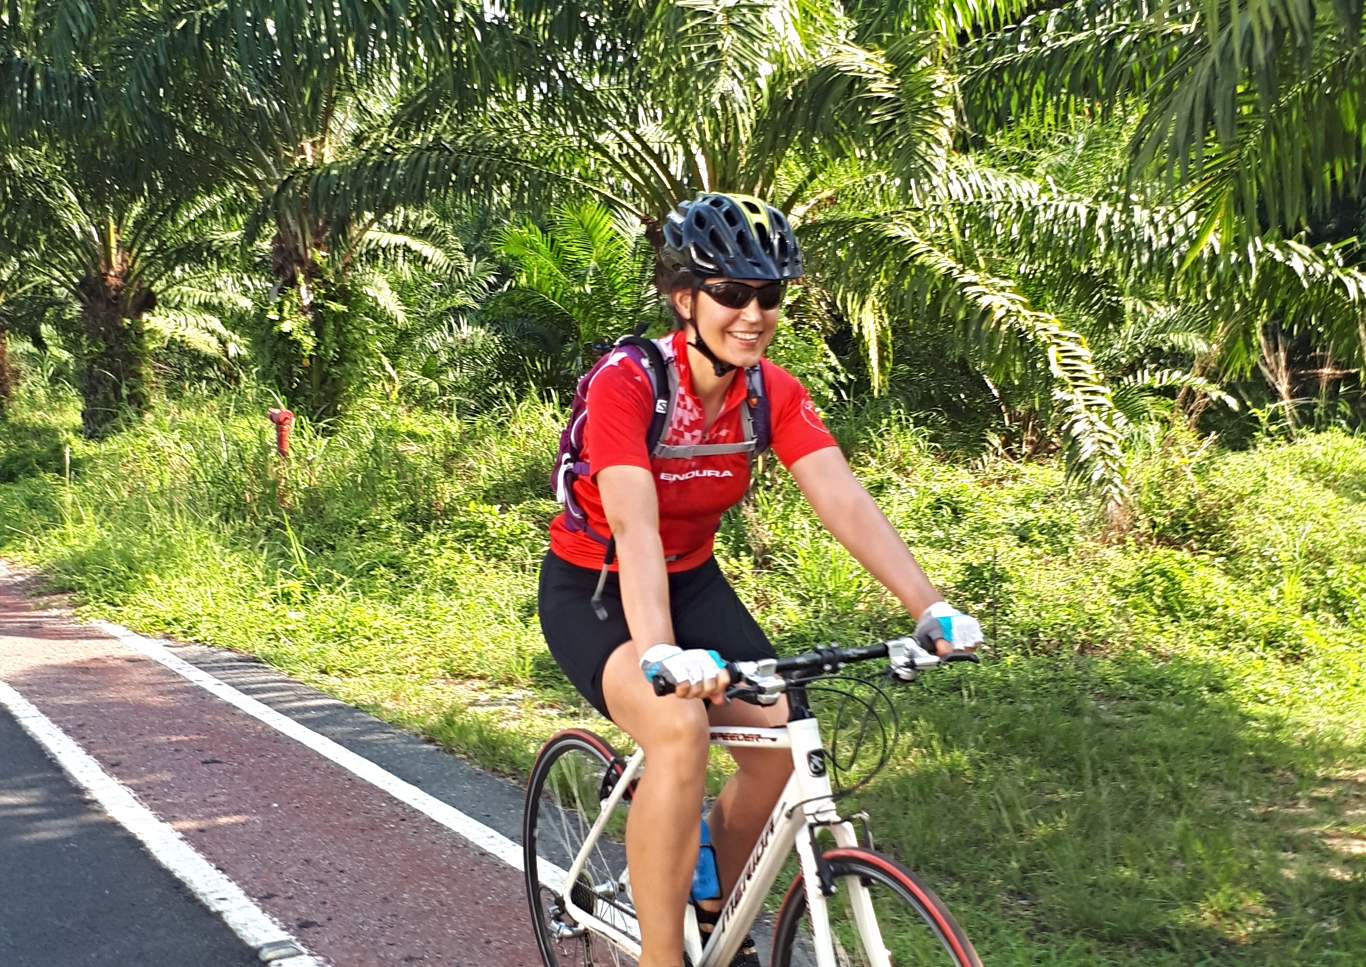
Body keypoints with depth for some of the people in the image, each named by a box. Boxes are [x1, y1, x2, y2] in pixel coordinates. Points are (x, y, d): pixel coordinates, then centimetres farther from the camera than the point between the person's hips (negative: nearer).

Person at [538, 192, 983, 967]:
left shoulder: (774, 392, -12)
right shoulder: (626, 382, -27)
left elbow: (846, 502, -22)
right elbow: (634, 527, -39)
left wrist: (931, 609, -34)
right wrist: (661, 654, -54)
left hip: (692, 581, 5)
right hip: (593, 591, -5)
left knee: (780, 744, -10)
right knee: (679, 732, -31)